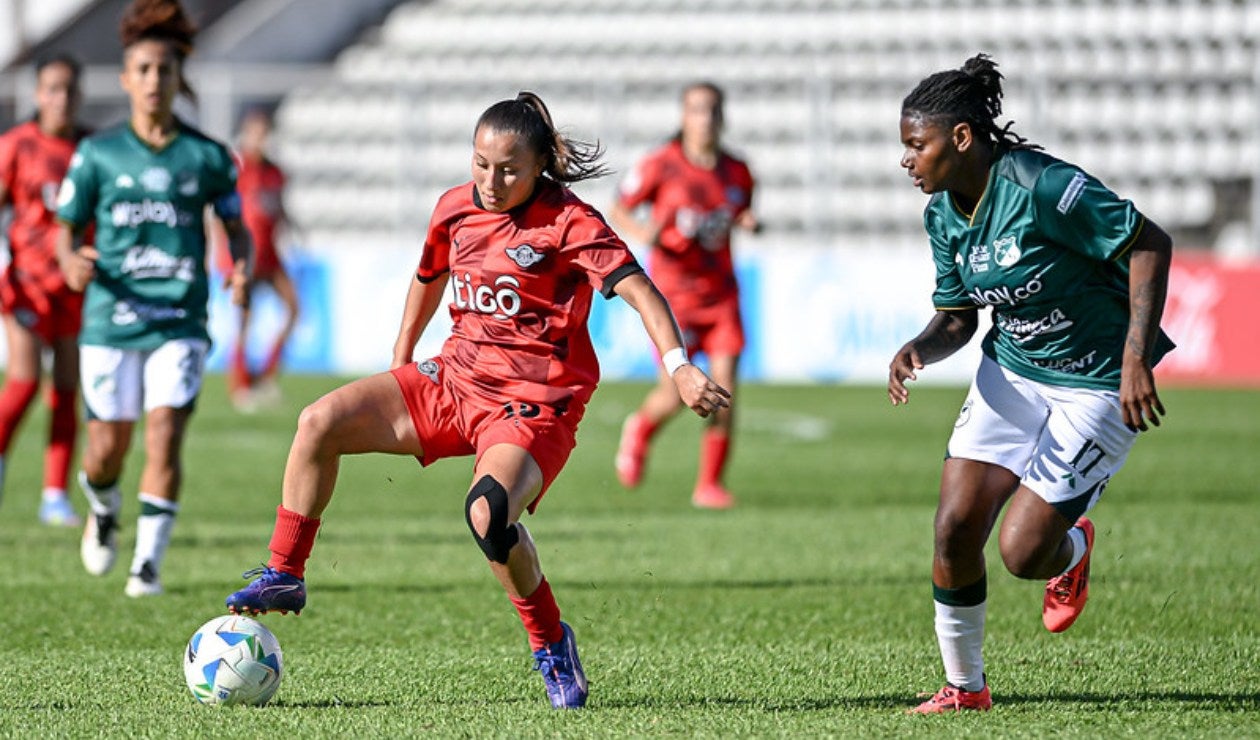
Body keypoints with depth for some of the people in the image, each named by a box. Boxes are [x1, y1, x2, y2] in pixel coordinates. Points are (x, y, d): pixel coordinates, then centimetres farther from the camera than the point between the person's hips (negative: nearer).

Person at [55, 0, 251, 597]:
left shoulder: (207, 157, 4)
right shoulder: (97, 154, 3)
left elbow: (236, 228, 13)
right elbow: (67, 231, 7)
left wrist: (240, 267, -9)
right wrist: (73, 262, -16)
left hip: (180, 323, 0)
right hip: (111, 320, 0)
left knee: (164, 434, -15)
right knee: (107, 448, 3)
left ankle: (149, 563, -9)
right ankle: (104, 512, 38)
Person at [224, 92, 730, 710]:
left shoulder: (568, 222, -13)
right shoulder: (456, 208, 6)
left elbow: (637, 287, -23)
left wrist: (678, 366, -37)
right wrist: (401, 358, 35)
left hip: (534, 405, -6)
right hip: (455, 381, 7)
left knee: (487, 513, -34)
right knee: (320, 423, -10)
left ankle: (550, 644, -9)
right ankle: (283, 578, 4)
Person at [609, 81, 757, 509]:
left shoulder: (737, 173, 4)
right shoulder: (661, 166, -7)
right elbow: (618, 211, 2)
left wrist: (749, 224, -2)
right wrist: (642, 232, -19)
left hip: (720, 293, 3)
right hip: (673, 291, -3)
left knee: (724, 389, -8)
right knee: (675, 394, -12)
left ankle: (709, 484, 7)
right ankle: (640, 430, 25)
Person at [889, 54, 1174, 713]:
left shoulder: (1041, 187, -25)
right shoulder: (943, 214, -1)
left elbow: (1151, 245, -21)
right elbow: (958, 317, 10)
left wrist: (1136, 358, -27)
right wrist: (919, 349, -14)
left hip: (1097, 384, -7)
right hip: (1011, 371, 7)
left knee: (1022, 551, -11)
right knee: (954, 529, -7)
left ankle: (1072, 551, 27)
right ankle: (965, 687, 11)